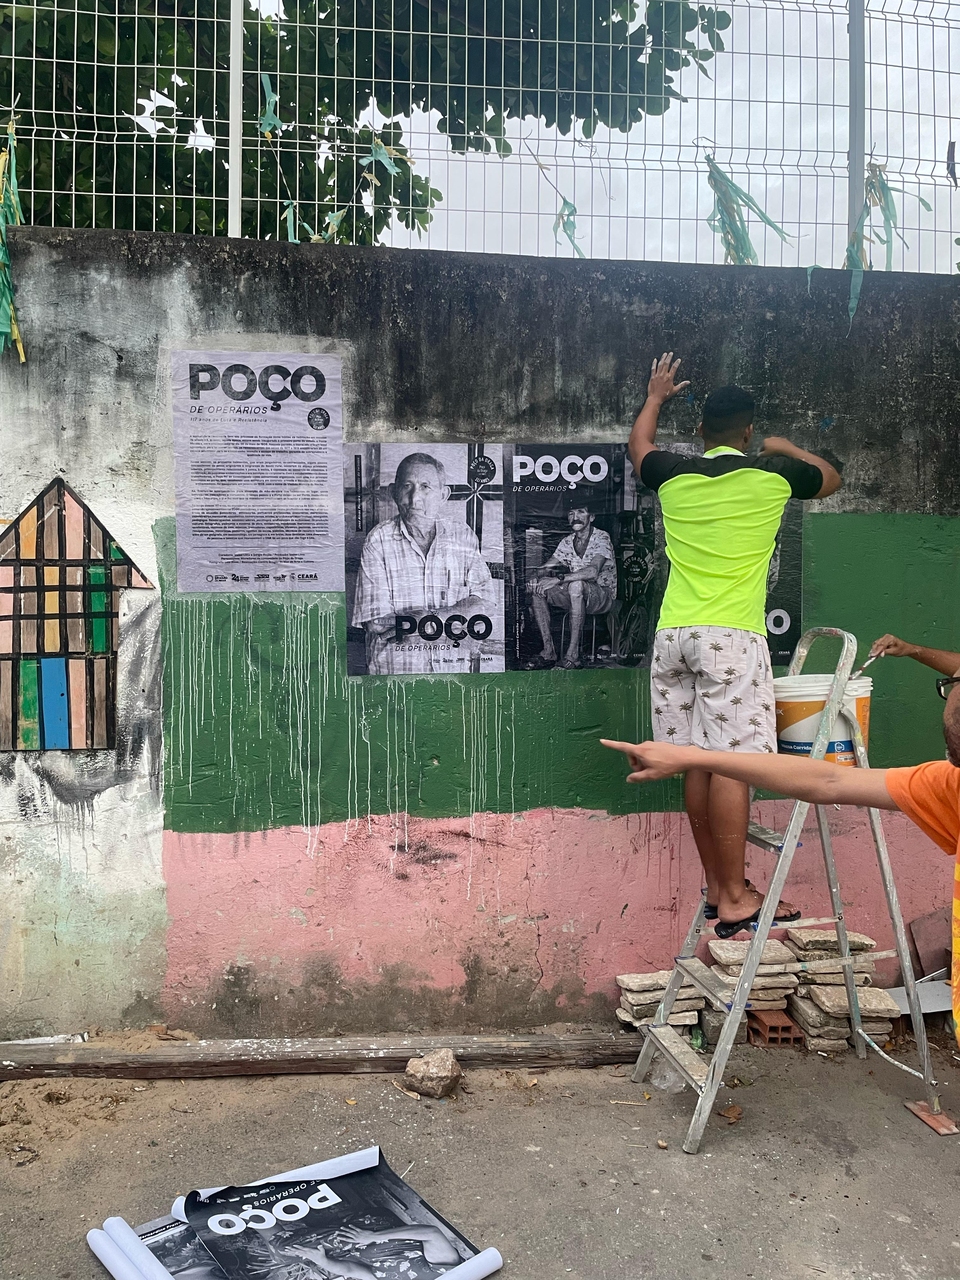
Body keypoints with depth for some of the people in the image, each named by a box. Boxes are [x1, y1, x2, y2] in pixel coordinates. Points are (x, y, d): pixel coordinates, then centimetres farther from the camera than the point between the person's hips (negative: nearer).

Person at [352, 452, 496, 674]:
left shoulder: (463, 535, 7)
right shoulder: (379, 540, -2)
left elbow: (485, 602, -1)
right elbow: (376, 623, -8)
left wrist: (427, 618, -14)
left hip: (453, 668, 2)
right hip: (394, 669, -2)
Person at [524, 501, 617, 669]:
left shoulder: (601, 538, -12)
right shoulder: (567, 542, 9)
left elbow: (593, 571, -30)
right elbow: (546, 567, 6)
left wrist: (558, 579, -37)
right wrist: (535, 577, -19)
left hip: (604, 595, -6)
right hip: (577, 597, 7)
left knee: (576, 585, -38)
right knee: (537, 588, -13)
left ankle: (573, 654, -35)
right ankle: (548, 651, -16)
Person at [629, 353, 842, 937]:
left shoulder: (674, 475, 11)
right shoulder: (771, 474, 4)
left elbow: (640, 447, 35)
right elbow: (832, 478, 26)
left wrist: (655, 398, 51)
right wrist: (788, 448, 40)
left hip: (673, 636, 4)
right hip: (732, 636, -4)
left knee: (699, 763, 7)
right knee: (732, 763, -6)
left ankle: (717, 886, 17)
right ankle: (736, 899, -4)